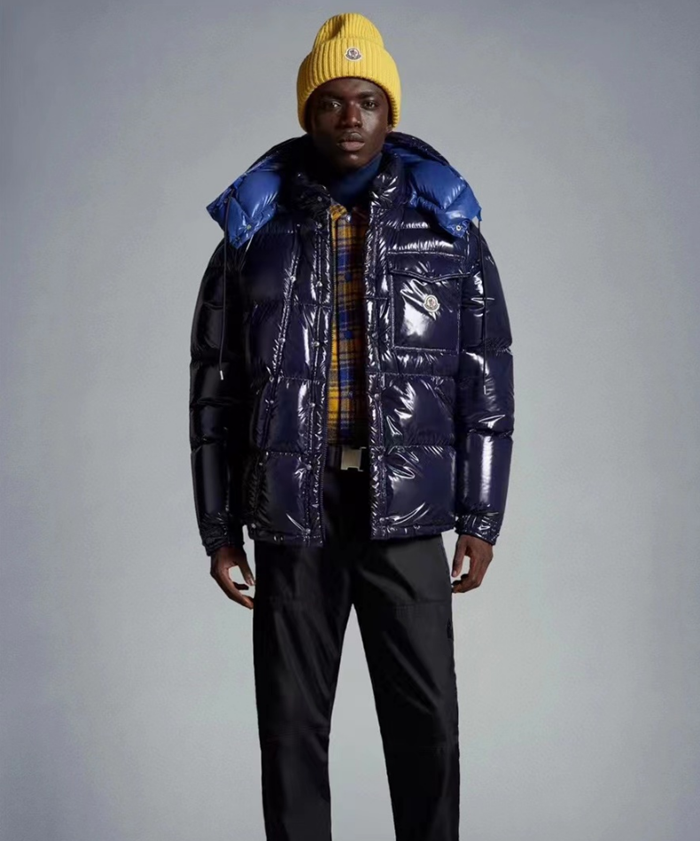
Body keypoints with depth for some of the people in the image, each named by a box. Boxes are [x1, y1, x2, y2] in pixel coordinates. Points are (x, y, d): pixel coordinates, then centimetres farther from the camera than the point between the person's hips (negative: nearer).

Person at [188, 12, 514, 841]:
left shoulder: (447, 229, 4)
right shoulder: (256, 233, 4)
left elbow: (485, 381, 4)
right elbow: (215, 389, 5)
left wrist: (480, 516, 0)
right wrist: (219, 528, 3)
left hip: (406, 515, 0)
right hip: (293, 517, 1)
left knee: (425, 720, 4)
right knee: (291, 722, 8)